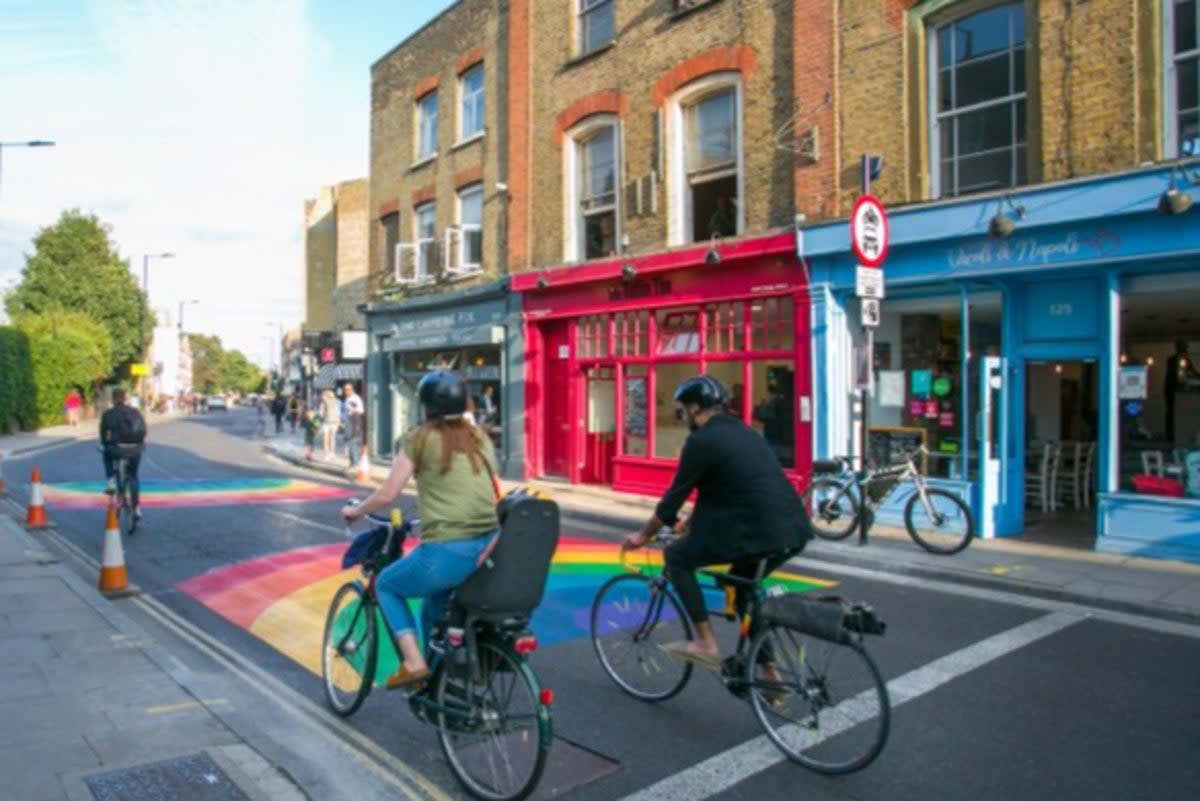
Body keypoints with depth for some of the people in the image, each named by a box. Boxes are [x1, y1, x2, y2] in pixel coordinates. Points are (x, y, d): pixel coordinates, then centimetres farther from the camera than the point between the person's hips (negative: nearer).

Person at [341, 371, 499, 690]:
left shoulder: (420, 438, 0)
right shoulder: (480, 439, 15)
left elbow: (387, 494, -1)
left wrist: (355, 511, 19)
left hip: (447, 552, -6)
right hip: (489, 550, 6)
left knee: (386, 585, 24)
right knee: (434, 612, 31)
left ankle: (413, 663, 13)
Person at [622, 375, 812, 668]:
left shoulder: (701, 440, -5)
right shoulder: (742, 431, 21)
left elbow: (675, 494, 1)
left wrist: (643, 535, 15)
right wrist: (691, 523, 40)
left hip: (759, 532, -9)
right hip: (792, 530, 9)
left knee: (676, 556, 9)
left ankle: (706, 643, 7)